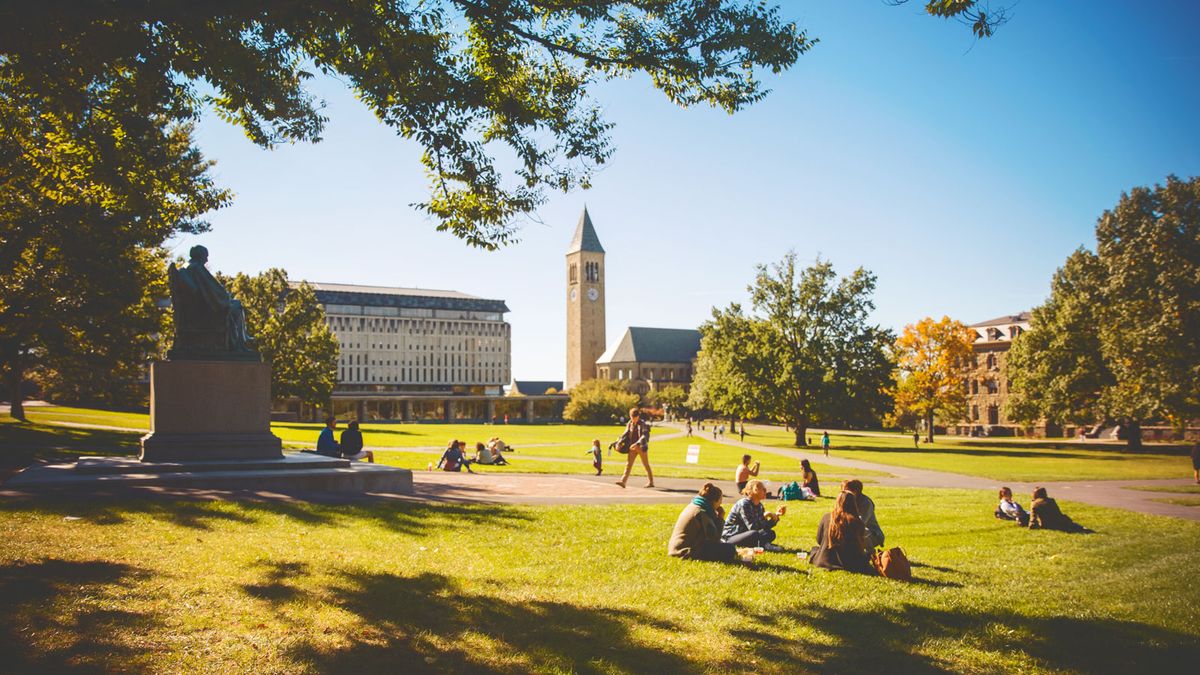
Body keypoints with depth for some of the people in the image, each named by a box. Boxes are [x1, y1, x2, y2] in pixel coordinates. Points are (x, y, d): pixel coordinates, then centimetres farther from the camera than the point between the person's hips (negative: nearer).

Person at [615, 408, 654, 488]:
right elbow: (626, 434, 9)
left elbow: (644, 436, -24)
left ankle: (651, 482, 22)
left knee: (646, 465, 8)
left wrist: (637, 443, -37)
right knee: (628, 464, -6)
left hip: (641, 447, -5)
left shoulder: (643, 424, -13)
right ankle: (623, 481, -15)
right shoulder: (630, 424, 5)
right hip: (633, 448, 5)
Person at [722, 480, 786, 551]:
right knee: (754, 534, -36)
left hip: (744, 535, 9)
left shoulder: (759, 506, 6)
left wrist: (776, 515, -7)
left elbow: (764, 526, 2)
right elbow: (752, 527, -26)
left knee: (770, 534, -6)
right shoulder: (743, 504, -20)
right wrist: (765, 516, -25)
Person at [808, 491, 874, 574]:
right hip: (849, 564, -2)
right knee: (867, 554, 25)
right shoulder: (857, 522, -13)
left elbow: (819, 540, 6)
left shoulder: (826, 517, -6)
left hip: (824, 561, 2)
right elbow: (861, 546, -2)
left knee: (815, 549, 32)